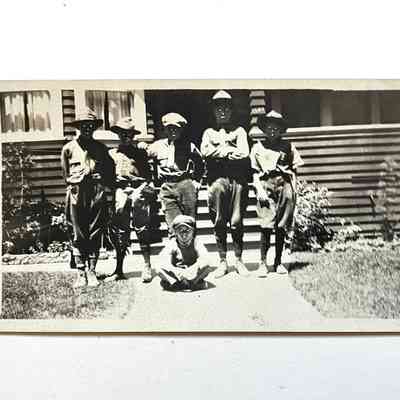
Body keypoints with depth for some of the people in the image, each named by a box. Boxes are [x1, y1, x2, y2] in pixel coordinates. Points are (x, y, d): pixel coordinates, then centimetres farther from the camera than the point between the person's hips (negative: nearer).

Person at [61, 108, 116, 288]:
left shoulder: (101, 148, 15)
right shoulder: (69, 148, 10)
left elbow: (110, 174, 14)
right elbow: (66, 175, 12)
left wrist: (100, 179, -1)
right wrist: (80, 178, 1)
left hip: (97, 196, 1)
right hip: (77, 195, -1)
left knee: (95, 235, 1)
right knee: (78, 236, -1)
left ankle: (91, 272, 8)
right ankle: (81, 274, 4)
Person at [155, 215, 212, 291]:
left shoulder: (196, 243, -5)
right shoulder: (172, 243, -4)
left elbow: (204, 259, -22)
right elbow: (164, 261, -20)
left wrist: (190, 270, -40)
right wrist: (176, 271, -39)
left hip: (193, 274, -1)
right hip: (176, 274, 1)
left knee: (206, 267, -27)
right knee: (159, 269, -27)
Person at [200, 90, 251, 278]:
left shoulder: (239, 130, 15)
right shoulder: (209, 132, 18)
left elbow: (244, 153, -4)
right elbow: (204, 151, -4)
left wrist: (218, 151, -2)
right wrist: (230, 150, -5)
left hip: (237, 180, -1)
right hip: (217, 179, 1)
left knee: (237, 222, -1)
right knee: (219, 222, 1)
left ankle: (239, 260, 9)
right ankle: (222, 261, 9)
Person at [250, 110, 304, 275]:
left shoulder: (288, 146, 12)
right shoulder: (257, 147, 8)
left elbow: (294, 169, 14)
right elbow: (254, 172, 5)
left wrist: (293, 189, 4)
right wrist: (259, 190, -6)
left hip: (285, 189, 2)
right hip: (266, 189, -2)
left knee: (281, 228, 4)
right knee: (266, 227, -8)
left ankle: (278, 262, 13)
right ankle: (262, 263, -3)